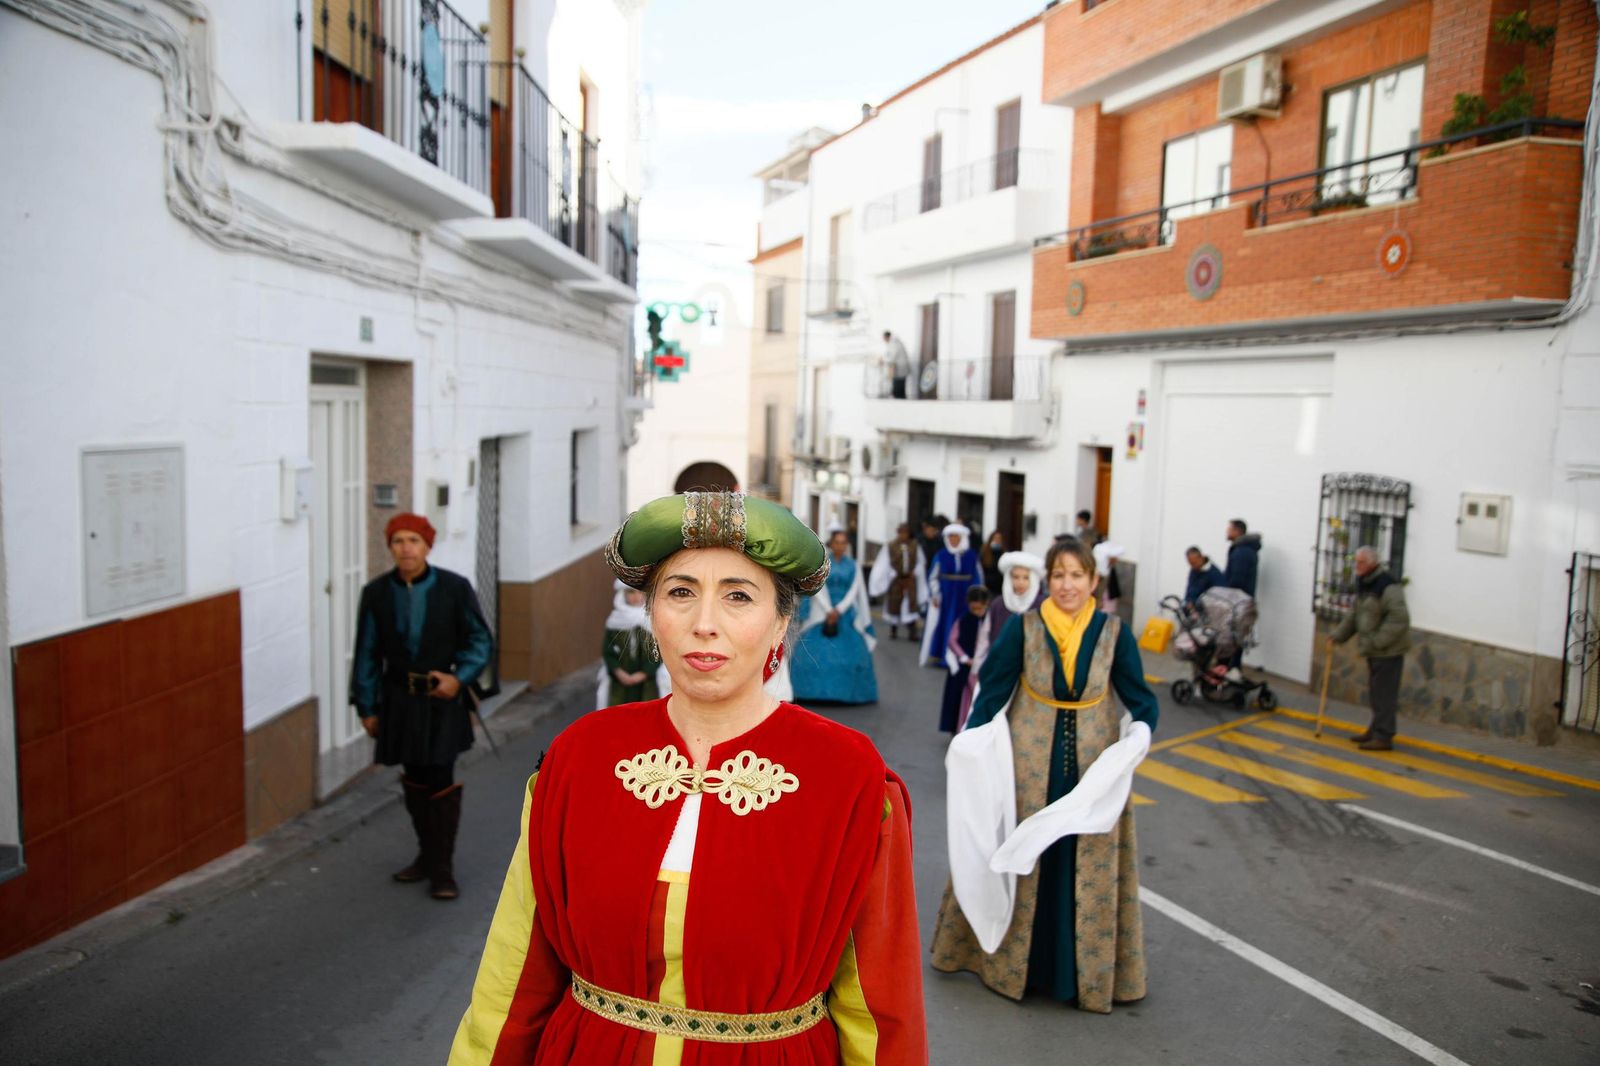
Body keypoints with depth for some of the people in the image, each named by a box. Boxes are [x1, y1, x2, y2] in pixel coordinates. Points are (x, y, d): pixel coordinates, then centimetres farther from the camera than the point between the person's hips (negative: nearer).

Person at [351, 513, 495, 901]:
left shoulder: (455, 588, -7)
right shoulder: (376, 593, 0)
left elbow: (480, 641, 1)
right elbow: (367, 654, 6)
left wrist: (460, 678, -14)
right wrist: (367, 707, 6)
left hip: (442, 698, -3)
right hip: (400, 700, 3)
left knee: (440, 780, -3)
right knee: (414, 780, 14)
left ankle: (442, 868, 8)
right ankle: (427, 854, 32)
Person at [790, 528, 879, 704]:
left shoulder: (853, 566, 7)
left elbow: (854, 591, 1)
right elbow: (818, 589, -3)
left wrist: (838, 610, -11)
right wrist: (828, 611, -12)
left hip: (846, 612, 1)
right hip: (822, 612, -1)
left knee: (851, 650, -7)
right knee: (814, 651, -9)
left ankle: (847, 693, -1)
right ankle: (816, 690, -3)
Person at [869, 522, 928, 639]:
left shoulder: (915, 546, 3)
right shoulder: (889, 546, -4)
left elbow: (920, 562, 8)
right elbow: (884, 564, -3)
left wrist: (915, 572, -1)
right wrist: (894, 574, -7)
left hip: (910, 580, 1)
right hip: (895, 580, -1)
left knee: (911, 603, -5)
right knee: (894, 603, 8)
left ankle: (913, 632, -6)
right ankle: (893, 630, 23)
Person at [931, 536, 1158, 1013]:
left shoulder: (1113, 632, -5)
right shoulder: (1022, 628, -9)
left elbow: (1139, 697, -3)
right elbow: (992, 691, -7)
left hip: (1094, 761, 1)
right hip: (1029, 758, -1)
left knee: (1092, 863, 9)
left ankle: (1088, 967, 28)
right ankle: (1013, 957, 31)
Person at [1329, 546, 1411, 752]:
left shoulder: (1388, 586, -19)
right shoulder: (1363, 584, 12)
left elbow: (1399, 619, -24)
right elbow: (1354, 615, 19)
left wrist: (1377, 641, -24)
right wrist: (1336, 636, 11)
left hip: (1388, 650, -9)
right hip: (1374, 649, 9)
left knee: (1385, 694, -6)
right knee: (1376, 692, 17)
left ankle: (1383, 737, -1)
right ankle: (1376, 730, 27)